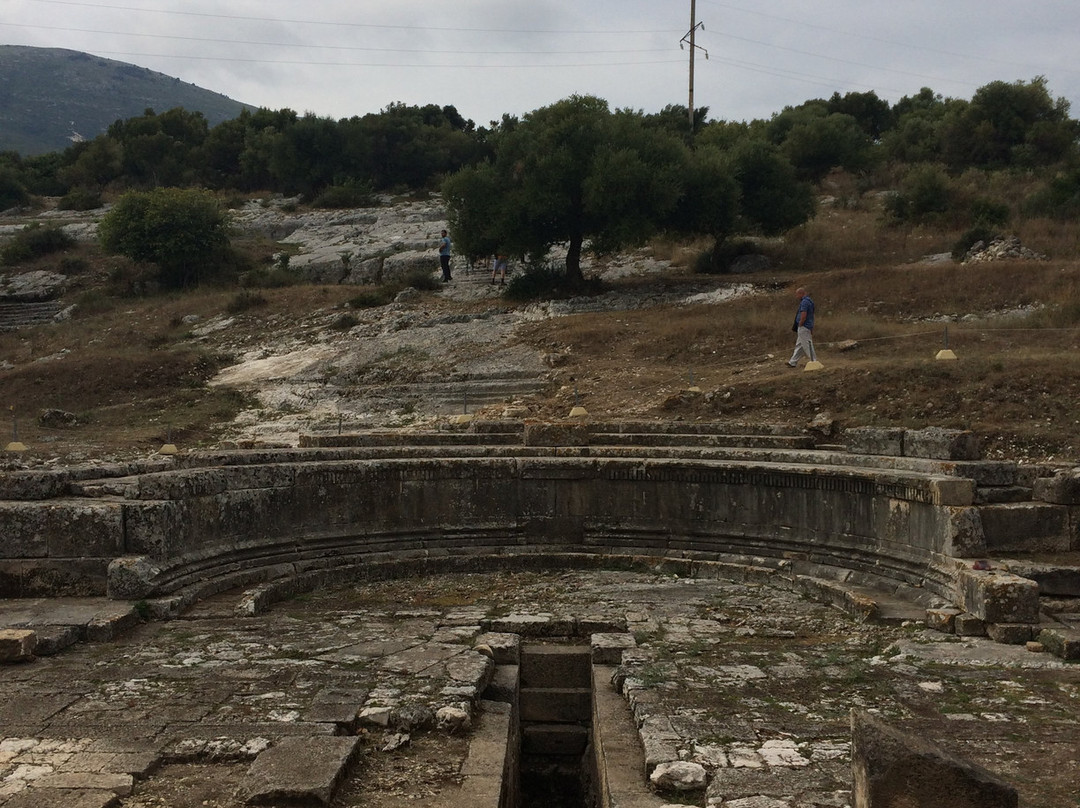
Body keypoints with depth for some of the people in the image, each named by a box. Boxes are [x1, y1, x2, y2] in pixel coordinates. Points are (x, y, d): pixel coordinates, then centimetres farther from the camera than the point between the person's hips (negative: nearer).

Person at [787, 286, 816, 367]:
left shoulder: (804, 302, -17)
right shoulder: (809, 301, 16)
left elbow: (803, 316, -24)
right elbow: (811, 316, 19)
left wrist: (799, 325, -11)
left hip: (804, 327, -11)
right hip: (808, 327, 11)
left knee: (807, 345, -5)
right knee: (798, 345, 13)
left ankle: (814, 361, -2)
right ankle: (793, 362, 19)